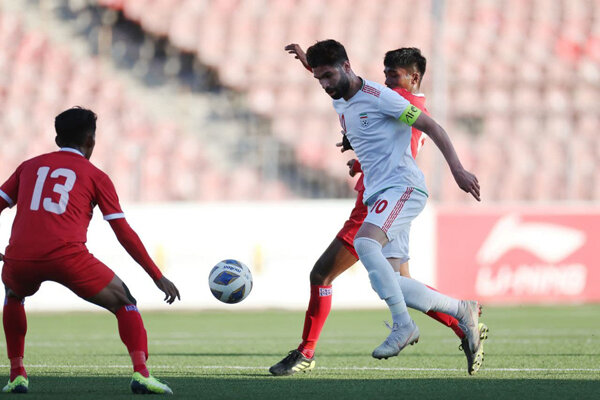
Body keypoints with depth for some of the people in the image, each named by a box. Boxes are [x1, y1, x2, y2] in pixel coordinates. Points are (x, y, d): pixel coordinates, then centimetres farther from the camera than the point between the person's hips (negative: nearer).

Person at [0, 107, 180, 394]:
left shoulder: (30, 166, 25)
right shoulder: (96, 176, 17)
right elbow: (124, 233, 12)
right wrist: (158, 277, 17)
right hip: (67, 257, -3)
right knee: (124, 302, 15)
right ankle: (141, 373, -6)